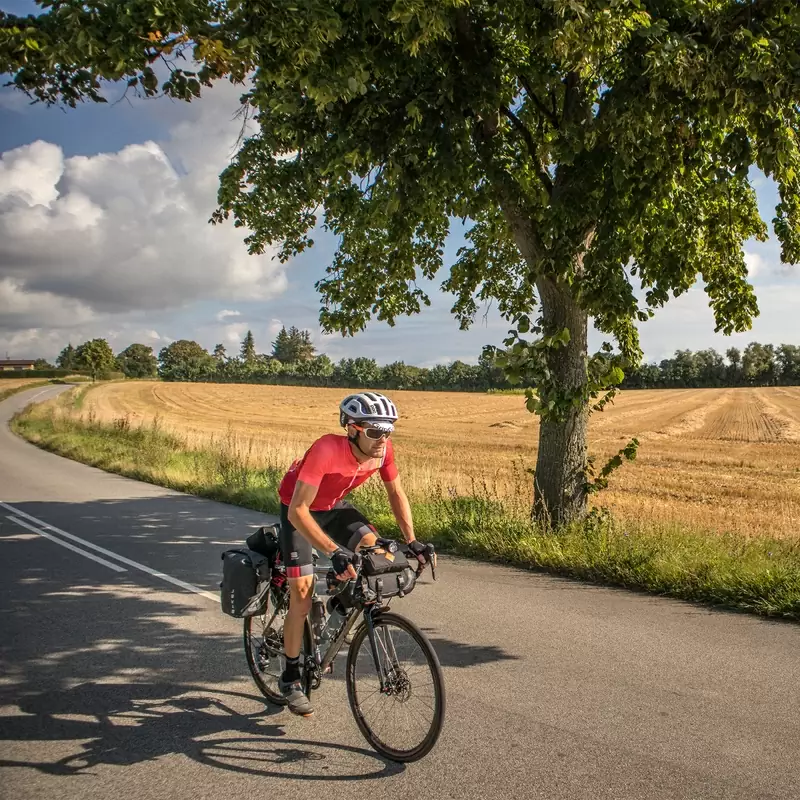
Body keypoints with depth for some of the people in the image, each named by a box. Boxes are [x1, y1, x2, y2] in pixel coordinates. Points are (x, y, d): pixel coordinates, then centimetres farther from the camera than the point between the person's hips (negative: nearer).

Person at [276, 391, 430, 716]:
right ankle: (290, 678, 11)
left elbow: (396, 494, -6)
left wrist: (412, 541, -13)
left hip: (334, 506, 5)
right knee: (302, 597, -8)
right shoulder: (327, 449, -40)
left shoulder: (382, 449, -22)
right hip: (299, 510, -5)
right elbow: (298, 511, -41)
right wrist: (334, 551, -49)